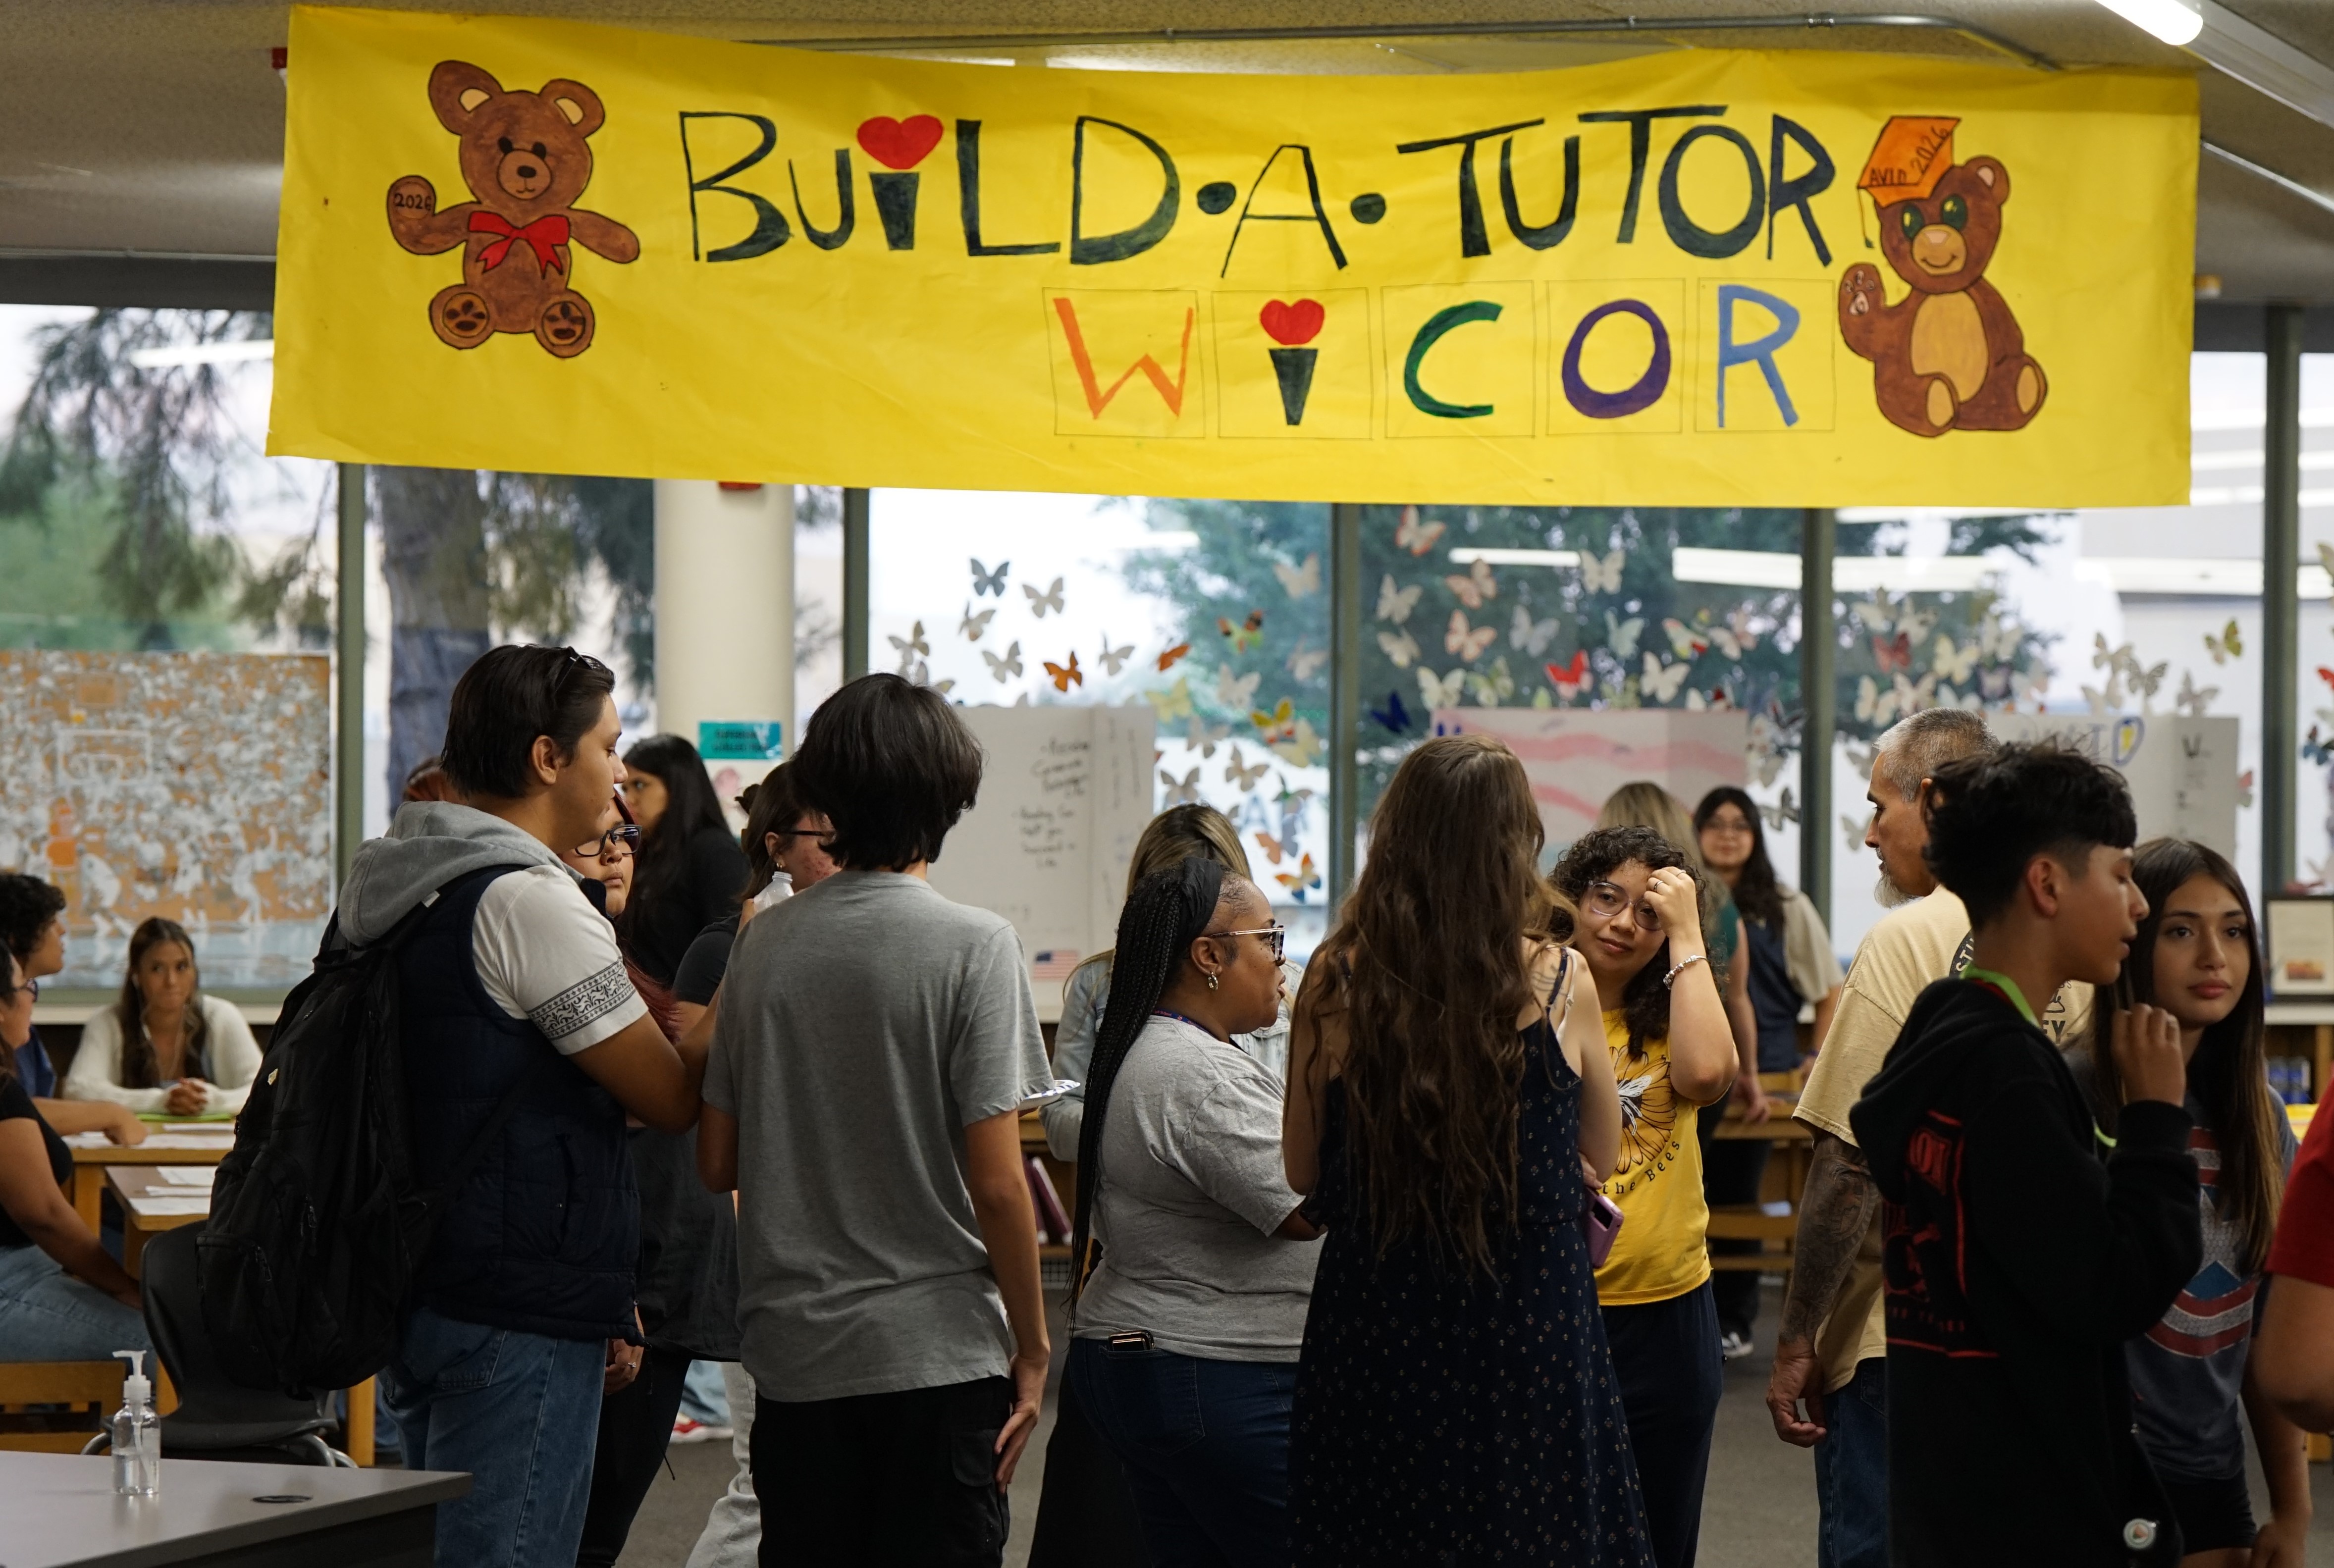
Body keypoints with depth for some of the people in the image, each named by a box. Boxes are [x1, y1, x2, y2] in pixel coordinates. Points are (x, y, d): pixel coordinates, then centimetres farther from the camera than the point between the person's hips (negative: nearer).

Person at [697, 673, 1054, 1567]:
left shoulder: (764, 943, 3)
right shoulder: (974, 947, -10)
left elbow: (716, 1165, 7)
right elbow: (997, 1184, -13)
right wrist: (1033, 1346, -2)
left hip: (792, 1355, 4)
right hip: (937, 1353, -4)